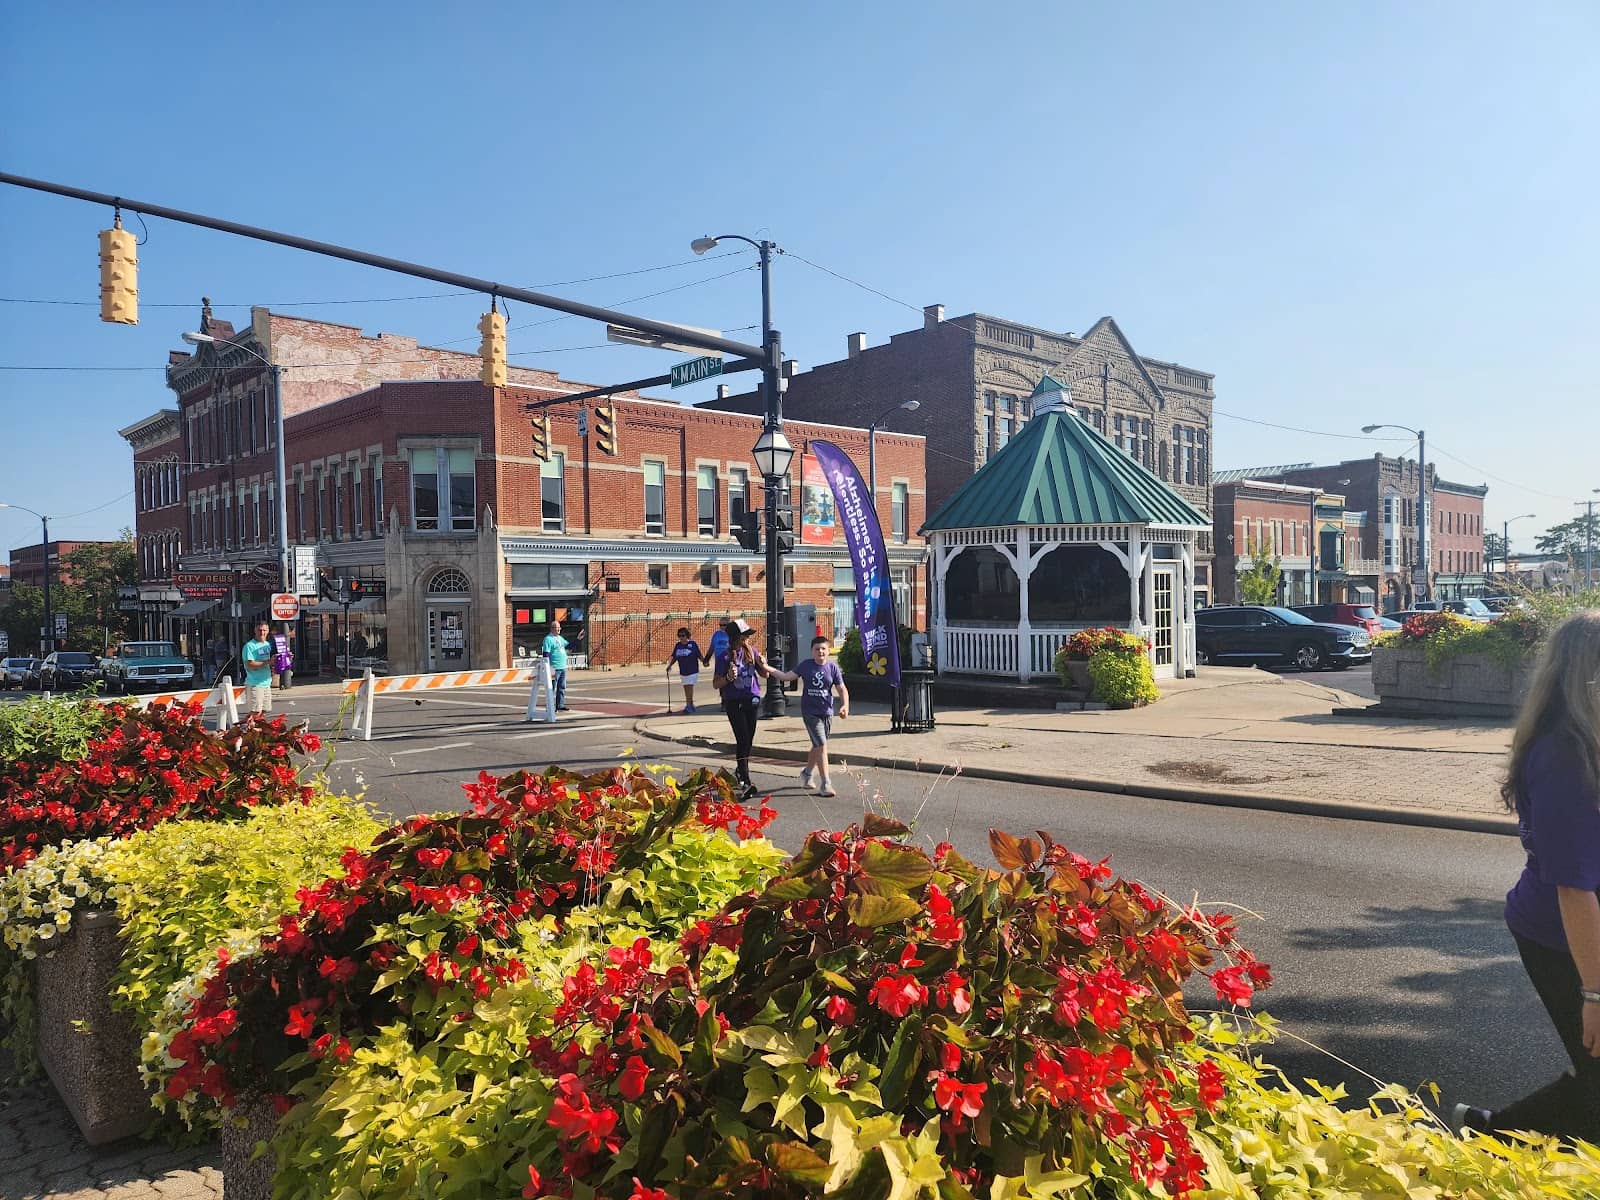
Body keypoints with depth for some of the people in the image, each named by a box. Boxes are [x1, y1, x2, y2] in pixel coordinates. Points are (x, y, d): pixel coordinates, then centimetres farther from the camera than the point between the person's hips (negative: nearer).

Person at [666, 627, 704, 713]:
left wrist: (704, 661, -18)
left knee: (690, 687, -10)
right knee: (686, 688, 8)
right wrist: (669, 664, 3)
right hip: (682, 671, 5)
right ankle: (690, 705, 18)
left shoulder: (693, 644, -4)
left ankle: (689, 705, -9)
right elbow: (673, 657, 15)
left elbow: (699, 655, -3)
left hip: (692, 670, -5)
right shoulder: (678, 645, 9)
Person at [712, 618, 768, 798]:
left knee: (749, 740, 14)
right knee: (743, 740, -11)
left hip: (752, 700, 5)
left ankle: (740, 771, 37)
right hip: (734, 703, -5)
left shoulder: (751, 651, 3)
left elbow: (764, 674, 11)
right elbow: (715, 684, -6)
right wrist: (728, 677, -24)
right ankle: (746, 783, -11)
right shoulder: (725, 657, -9)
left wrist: (763, 665, -10)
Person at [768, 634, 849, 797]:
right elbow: (786, 676, 1)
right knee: (821, 745, -12)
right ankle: (825, 784, -8)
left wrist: (845, 706, -15)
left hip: (827, 712, 3)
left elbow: (842, 689, 1)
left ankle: (807, 773, 41)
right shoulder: (806, 666, -1)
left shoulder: (833, 667, 0)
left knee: (818, 746, 16)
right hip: (810, 712, -3)